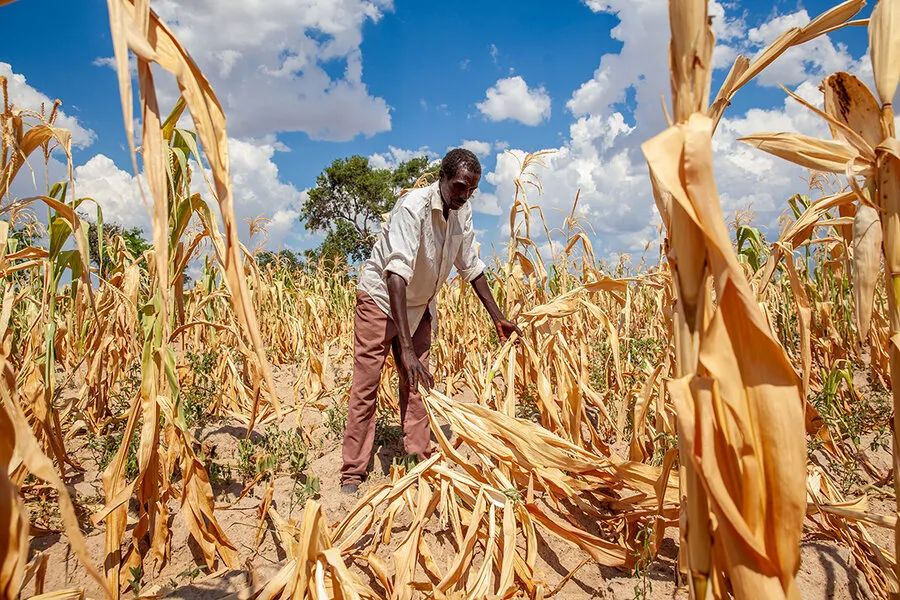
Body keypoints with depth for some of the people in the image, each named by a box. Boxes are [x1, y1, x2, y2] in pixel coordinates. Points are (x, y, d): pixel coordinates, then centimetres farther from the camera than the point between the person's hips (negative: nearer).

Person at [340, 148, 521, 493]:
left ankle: (420, 459, 14)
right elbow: (397, 272, -39)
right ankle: (353, 472, 3)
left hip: (419, 304, 6)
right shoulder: (414, 207, -29)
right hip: (381, 297, -6)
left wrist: (497, 316, 1)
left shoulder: (462, 213, -7)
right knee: (366, 385, -5)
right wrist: (406, 347, -47)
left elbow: (471, 266, 4)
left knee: (416, 383, 6)